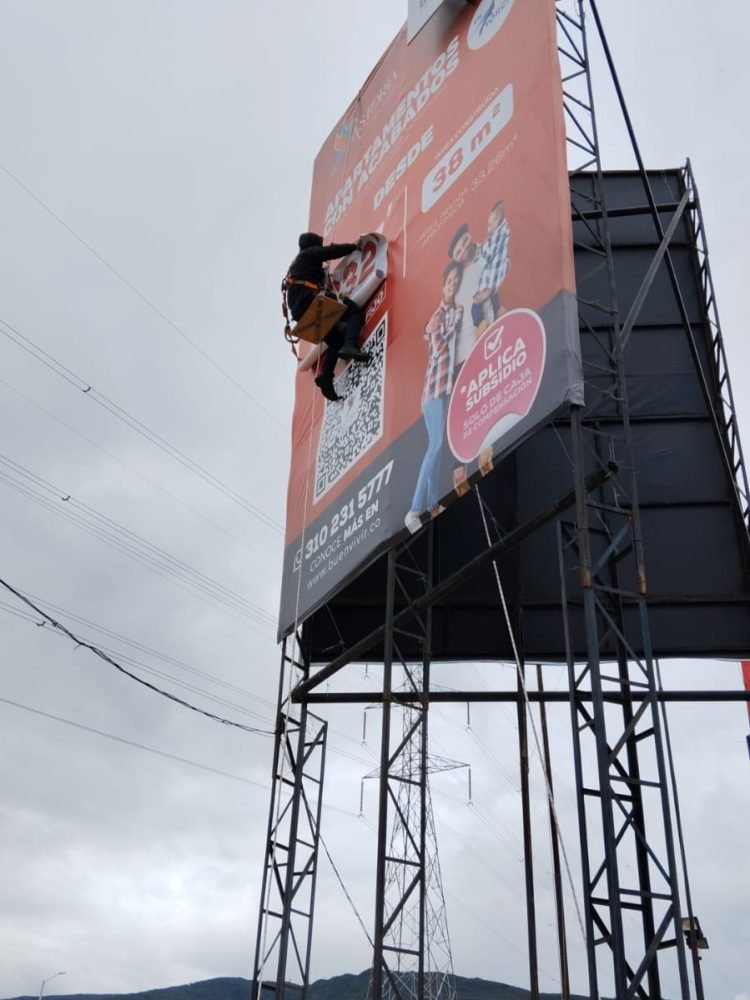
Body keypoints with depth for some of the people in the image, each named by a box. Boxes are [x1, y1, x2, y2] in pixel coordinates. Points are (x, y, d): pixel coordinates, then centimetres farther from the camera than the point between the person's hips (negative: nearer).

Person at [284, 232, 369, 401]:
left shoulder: (297, 263, 40)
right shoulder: (310, 253, 15)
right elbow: (334, 251, 5)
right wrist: (354, 246, 20)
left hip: (300, 310, 8)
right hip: (309, 298, -8)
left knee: (336, 341, 11)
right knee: (355, 312, -14)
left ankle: (325, 376, -8)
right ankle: (350, 345, -40)